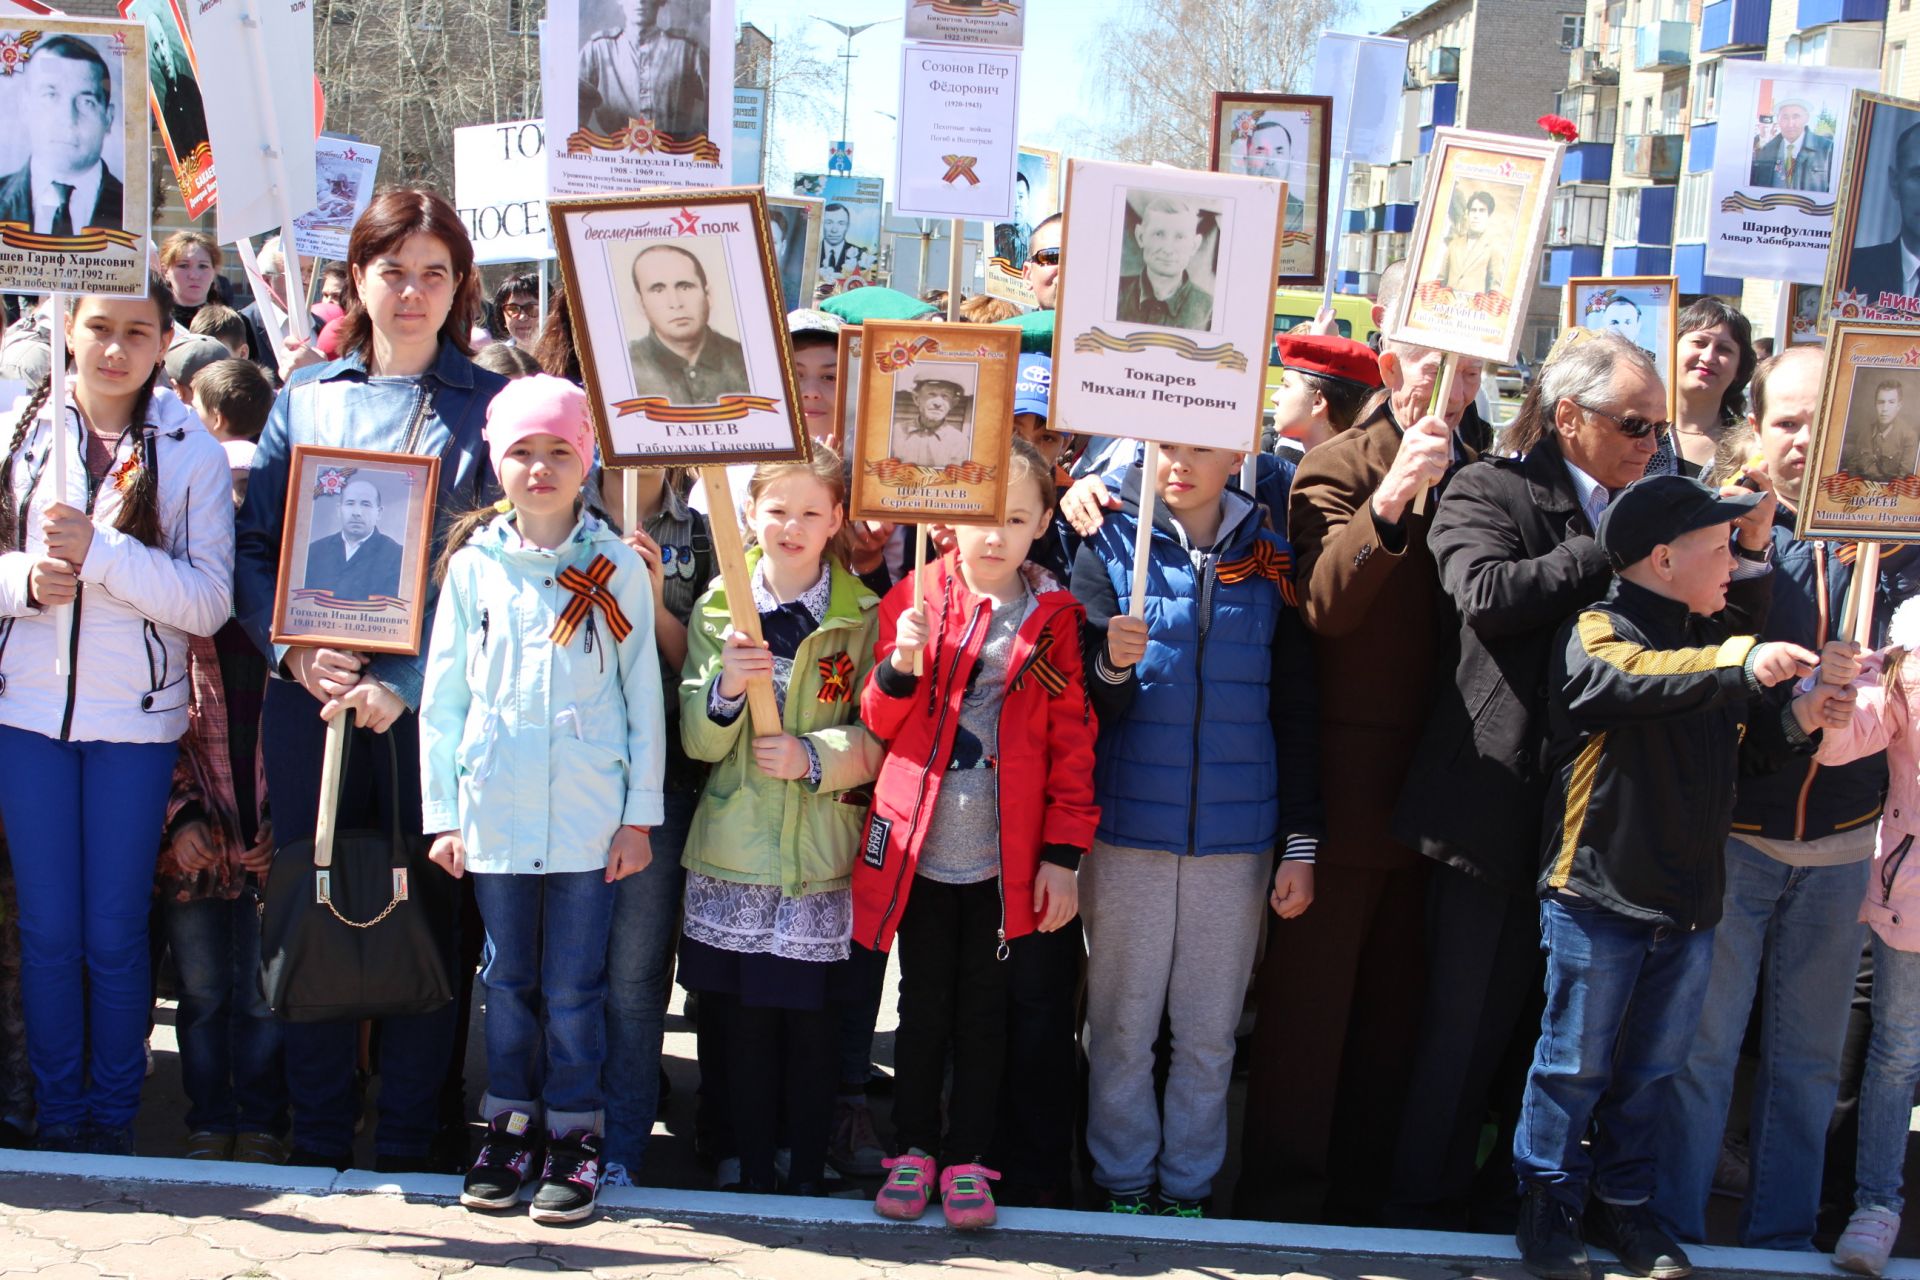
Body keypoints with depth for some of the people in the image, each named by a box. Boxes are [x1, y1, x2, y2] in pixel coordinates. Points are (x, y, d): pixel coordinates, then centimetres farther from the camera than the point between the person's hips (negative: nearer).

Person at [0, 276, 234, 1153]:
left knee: (114, 933, 5)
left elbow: (210, 601, -11)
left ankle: (114, 1118, 21)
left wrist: (99, 550, -20)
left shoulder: (191, 452, -3)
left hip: (135, 717, -2)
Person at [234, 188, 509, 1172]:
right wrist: (293, 650, -10)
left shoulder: (489, 406, 2)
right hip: (308, 694, 2)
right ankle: (316, 1141, 20)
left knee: (423, 914, 2)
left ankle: (407, 1145, 15)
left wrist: (403, 684, -15)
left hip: (431, 701, -2)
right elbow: (254, 545, 8)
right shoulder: (305, 395, 10)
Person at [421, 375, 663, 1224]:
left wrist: (640, 813, -1)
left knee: (573, 986, 4)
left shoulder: (616, 567, 0)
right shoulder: (473, 565, 4)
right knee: (507, 979, 12)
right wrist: (443, 812, 4)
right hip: (495, 810, 2)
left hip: (588, 812, -2)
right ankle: (510, 1124, 26)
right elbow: (442, 696, 7)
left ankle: (573, 1135, 18)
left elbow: (643, 697, 2)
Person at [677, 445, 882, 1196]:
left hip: (820, 853, -1)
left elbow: (879, 741, 1)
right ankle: (752, 1174, 19)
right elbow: (699, 742, 1)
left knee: (813, 1019, 2)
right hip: (732, 851, 1)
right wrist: (725, 688, -18)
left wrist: (814, 756, -17)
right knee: (741, 1020, 5)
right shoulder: (717, 610, 6)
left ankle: (809, 1176, 17)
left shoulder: (864, 618, 2)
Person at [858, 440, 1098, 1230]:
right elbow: (879, 723, 4)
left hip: (1006, 859, -1)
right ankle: (914, 1150, 24)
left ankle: (967, 1158, 20)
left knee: (984, 1012, 9)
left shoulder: (1053, 618, 0)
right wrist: (899, 667, -17)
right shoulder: (913, 600, 2)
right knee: (922, 1006, 11)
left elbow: (1072, 743, 1)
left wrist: (1064, 853, -4)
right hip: (919, 848, 1)